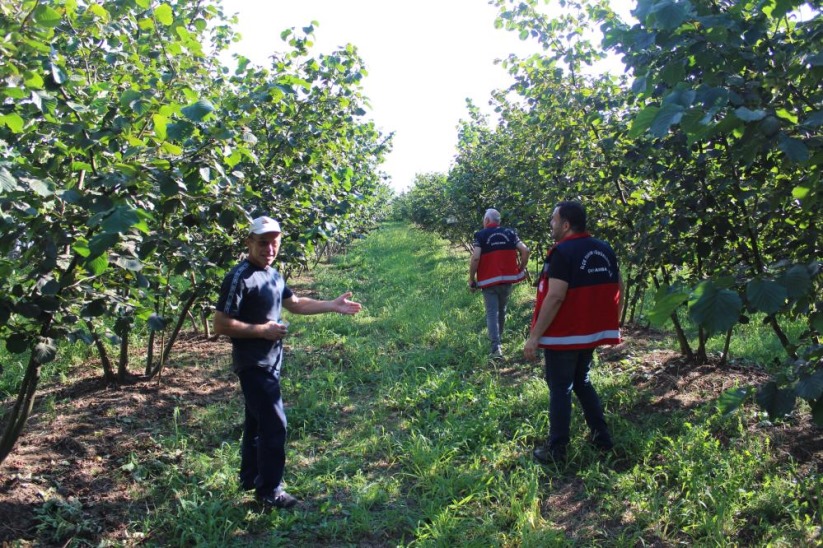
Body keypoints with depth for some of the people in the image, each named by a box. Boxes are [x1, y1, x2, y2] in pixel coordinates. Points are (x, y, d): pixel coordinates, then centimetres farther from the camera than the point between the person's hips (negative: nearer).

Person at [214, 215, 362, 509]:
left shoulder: (273, 275, 8)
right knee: (274, 424, -5)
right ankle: (269, 490, 9)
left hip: (270, 361, 9)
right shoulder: (239, 277, -18)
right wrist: (262, 330, -21)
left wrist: (333, 306, 15)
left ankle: (251, 477, 34)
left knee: (258, 421, 19)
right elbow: (221, 324, -20)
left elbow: (295, 303, 21)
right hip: (253, 364, -9)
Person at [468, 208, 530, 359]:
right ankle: (497, 338, 38)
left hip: (489, 280, -4)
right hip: (507, 279, 4)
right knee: (501, 311, 20)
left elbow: (475, 258, -16)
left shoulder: (480, 235, -5)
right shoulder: (510, 233, 6)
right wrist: (522, 269, 12)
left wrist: (471, 279, -7)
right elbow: (525, 250, -2)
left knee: (492, 313, -3)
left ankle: (496, 347, -15)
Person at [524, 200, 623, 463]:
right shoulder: (605, 249, 7)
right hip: (591, 333, 8)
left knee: (560, 390, 2)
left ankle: (556, 450, 11)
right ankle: (602, 437, 27)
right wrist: (613, 323, 21)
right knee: (582, 383, 23)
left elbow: (555, 297, -24)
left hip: (563, 335, -8)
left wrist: (534, 336, -20)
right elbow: (618, 289, 11)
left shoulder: (563, 252, -18)